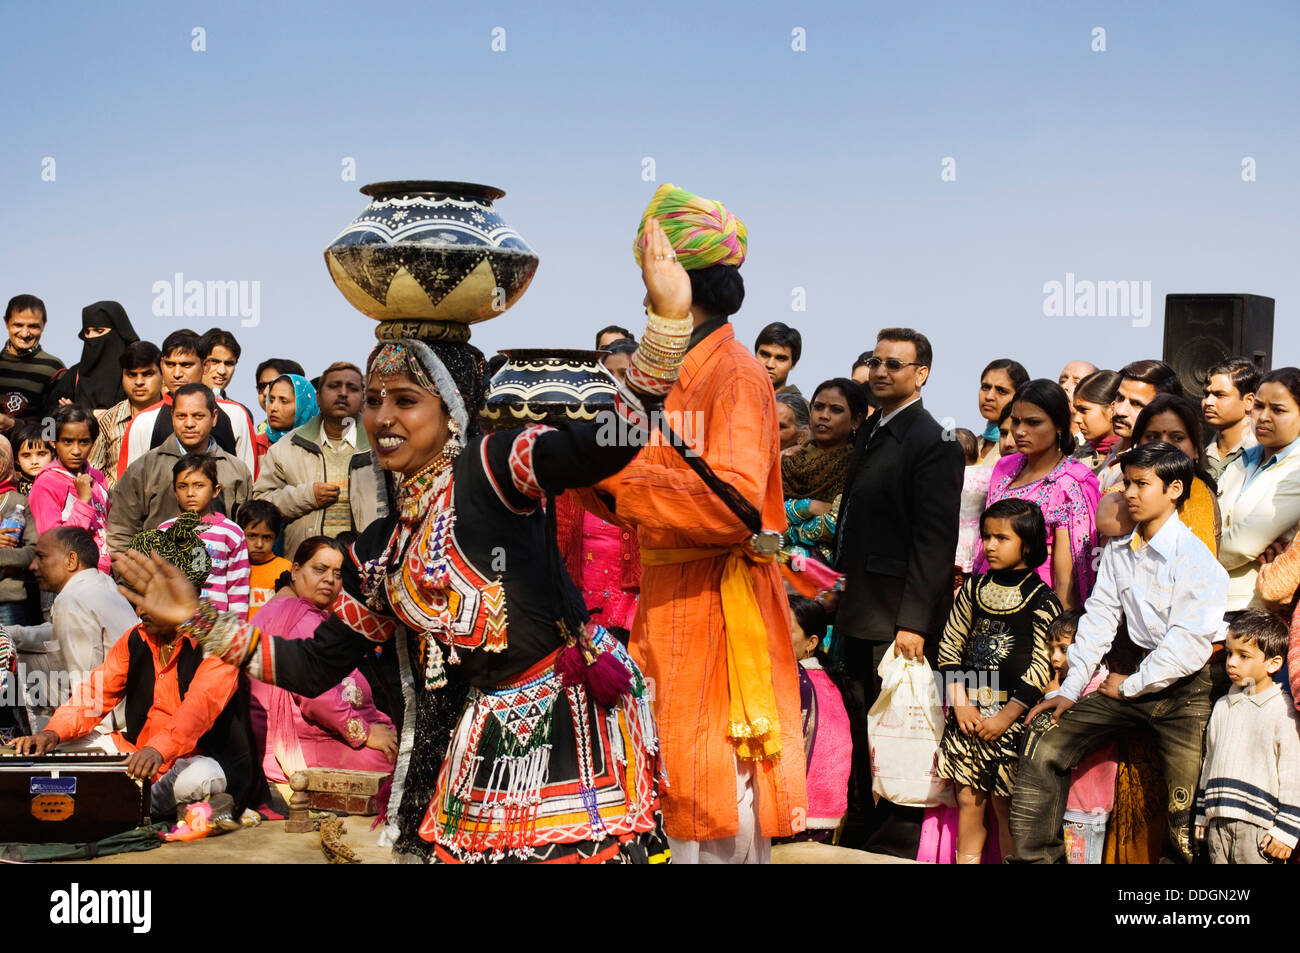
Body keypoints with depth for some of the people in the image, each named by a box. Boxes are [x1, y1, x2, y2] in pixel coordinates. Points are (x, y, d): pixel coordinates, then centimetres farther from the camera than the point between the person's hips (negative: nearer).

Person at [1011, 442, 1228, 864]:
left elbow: (1188, 645, -18)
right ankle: (1036, 856, 6)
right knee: (1044, 740, -2)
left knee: (1185, 814, -10)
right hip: (1135, 675, 7)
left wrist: (1130, 686, -10)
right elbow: (1099, 619, 8)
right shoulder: (1117, 552, 8)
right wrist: (1070, 690, 1)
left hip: (1184, 687, -6)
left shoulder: (1195, 559, -14)